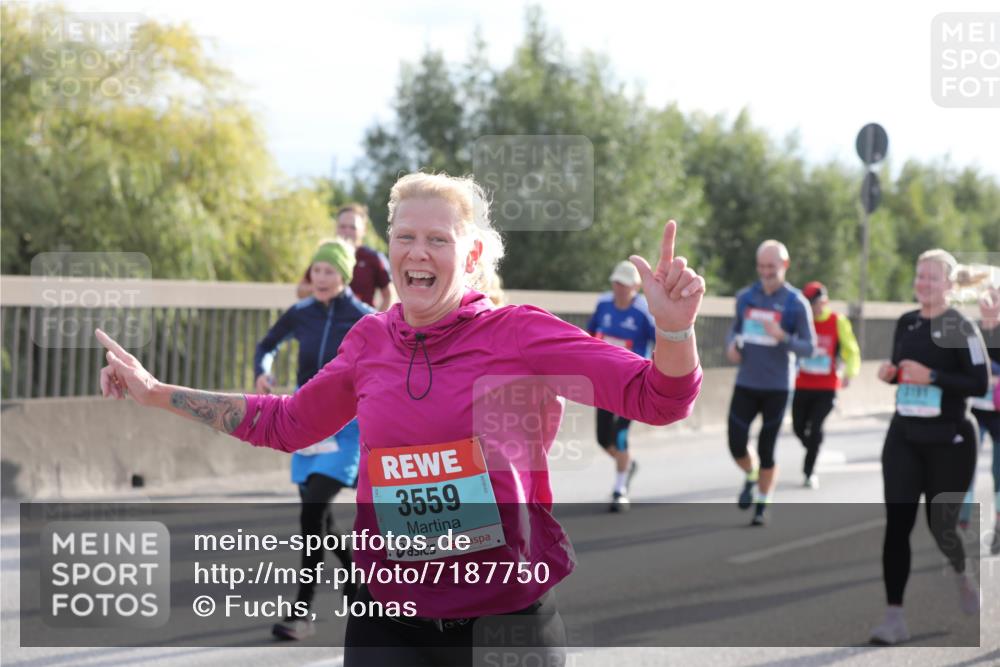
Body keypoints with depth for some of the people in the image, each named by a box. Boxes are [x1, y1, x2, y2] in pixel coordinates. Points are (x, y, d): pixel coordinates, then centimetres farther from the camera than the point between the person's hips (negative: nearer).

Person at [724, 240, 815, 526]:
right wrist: (731, 345, -4)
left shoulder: (796, 303, -7)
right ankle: (751, 478, 32)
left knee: (766, 451, 1)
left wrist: (782, 337, -25)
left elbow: (809, 348, -7)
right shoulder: (745, 297, 5)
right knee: (737, 447, -1)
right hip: (745, 384, 3)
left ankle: (762, 507, 18)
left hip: (777, 387, -3)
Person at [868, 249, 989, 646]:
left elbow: (980, 384, -15)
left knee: (940, 525, 5)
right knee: (897, 523, -6)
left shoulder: (960, 327, -10)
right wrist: (890, 373, 0)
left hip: (948, 441, -5)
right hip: (904, 438, 5)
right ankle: (894, 616, -6)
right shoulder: (906, 324, 9)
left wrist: (932, 377, -23)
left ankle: (962, 575, 40)